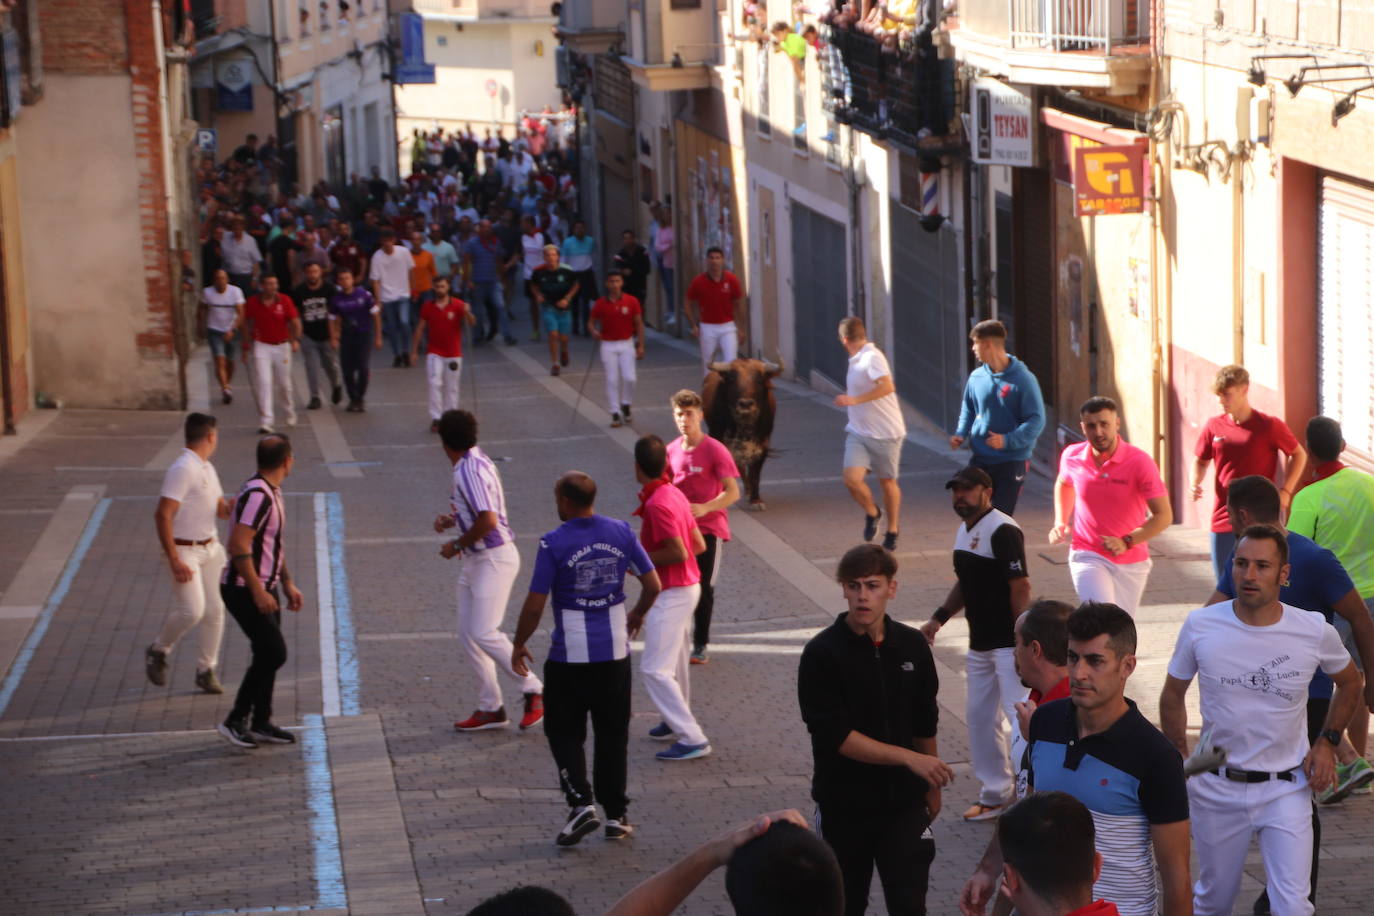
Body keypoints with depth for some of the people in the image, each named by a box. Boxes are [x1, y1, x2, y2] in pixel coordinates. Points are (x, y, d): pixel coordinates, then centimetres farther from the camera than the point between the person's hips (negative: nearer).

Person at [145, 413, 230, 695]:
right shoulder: (182, 470, -18)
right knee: (191, 610, -17)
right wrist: (174, 561, -25)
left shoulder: (208, 469, 12)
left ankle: (206, 670, 18)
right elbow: (162, 515, -22)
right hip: (185, 551, -8)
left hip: (211, 548, 8)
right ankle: (157, 651, 9)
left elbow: (221, 509, 23)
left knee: (215, 610, 5)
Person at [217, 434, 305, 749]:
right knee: (274, 653, -11)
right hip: (245, 590, -10)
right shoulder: (256, 495, -22)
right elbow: (239, 546, -26)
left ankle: (261, 723, 21)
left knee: (268, 654, 12)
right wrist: (258, 592, -25)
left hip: (264, 588, 10)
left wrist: (288, 584, 20)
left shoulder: (272, 493, 11)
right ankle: (236, 720, -2)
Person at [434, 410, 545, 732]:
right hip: (475, 560, 10)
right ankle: (490, 708, 13)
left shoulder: (471, 470, -21)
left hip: (494, 558, -10)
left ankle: (534, 690, 0)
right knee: (467, 633, 8)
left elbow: (488, 520, -28)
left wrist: (458, 544, -14)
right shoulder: (473, 462, 10)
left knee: (484, 632, -13)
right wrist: (452, 520, 10)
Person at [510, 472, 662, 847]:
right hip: (614, 650, 4)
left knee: (564, 732, 10)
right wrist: (635, 617, 23)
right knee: (612, 734, 13)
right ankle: (616, 815, 16)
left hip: (570, 655, -4)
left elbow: (535, 604, -12)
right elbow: (653, 585, 4)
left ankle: (582, 802, -7)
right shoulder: (621, 533, -1)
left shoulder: (554, 544, -14)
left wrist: (519, 646, 3)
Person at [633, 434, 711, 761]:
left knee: (655, 668, -9)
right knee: (673, 661, 24)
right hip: (686, 586, 10)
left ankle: (693, 739, -10)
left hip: (672, 593, -10)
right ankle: (677, 721, 39)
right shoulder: (674, 493, 6)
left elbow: (678, 552, -26)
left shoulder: (658, 504, -23)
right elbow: (699, 544, 9)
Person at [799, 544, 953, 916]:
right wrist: (909, 757, -23)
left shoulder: (912, 646, 0)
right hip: (845, 805, -2)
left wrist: (931, 787, 16)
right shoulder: (822, 654, -13)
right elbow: (835, 736, -19)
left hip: (903, 801, 2)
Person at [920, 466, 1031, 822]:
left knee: (1020, 715, -12)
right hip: (980, 643, 10)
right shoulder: (965, 531, 12)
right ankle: (995, 795, 25)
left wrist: (1022, 641, -22)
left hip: (1008, 644, -10)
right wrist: (940, 617, 12)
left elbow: (1021, 587, -20)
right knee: (980, 719, 14)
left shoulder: (1003, 531, -17)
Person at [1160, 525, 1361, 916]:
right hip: (1217, 788, 1)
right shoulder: (1200, 626, -10)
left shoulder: (1315, 632, -10)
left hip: (1286, 788, -1)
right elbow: (1173, 696, 6)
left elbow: (1349, 682, 12)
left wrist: (1327, 741, 3)